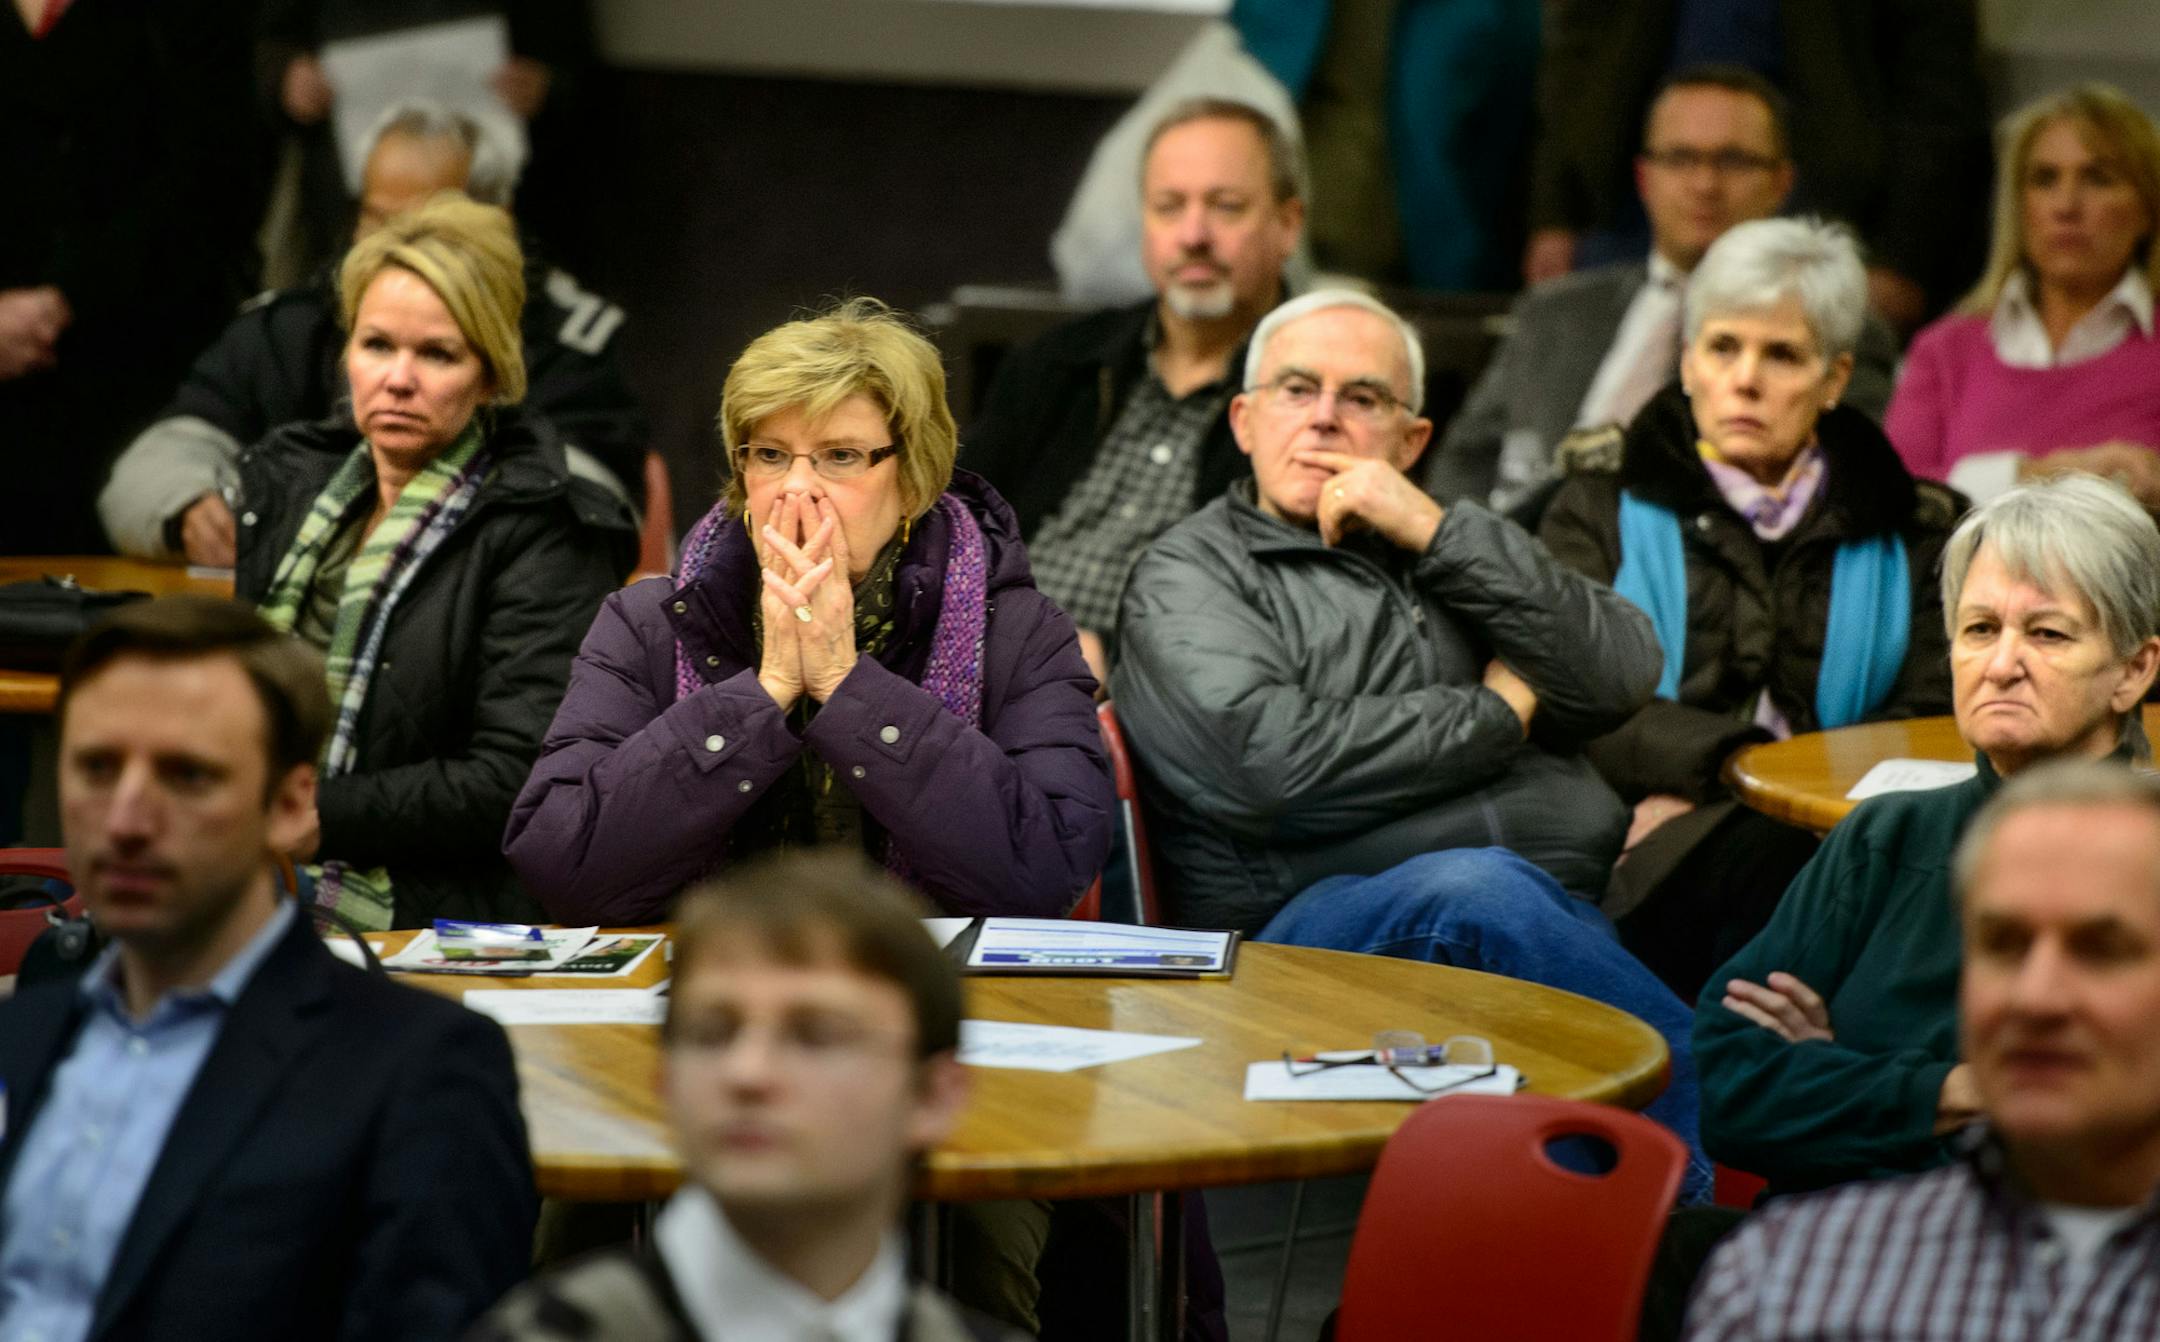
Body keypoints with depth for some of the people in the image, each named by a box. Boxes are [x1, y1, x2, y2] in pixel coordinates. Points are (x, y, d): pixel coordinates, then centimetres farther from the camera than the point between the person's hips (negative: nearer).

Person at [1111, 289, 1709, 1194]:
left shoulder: (1446, 551, 29)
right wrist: (1499, 712, 4)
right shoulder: (1188, 577, 13)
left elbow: (1626, 677, 11)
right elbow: (1267, 761, -8)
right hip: (1320, 928, -4)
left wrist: (1438, 532, 4)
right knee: (1475, 892, -37)